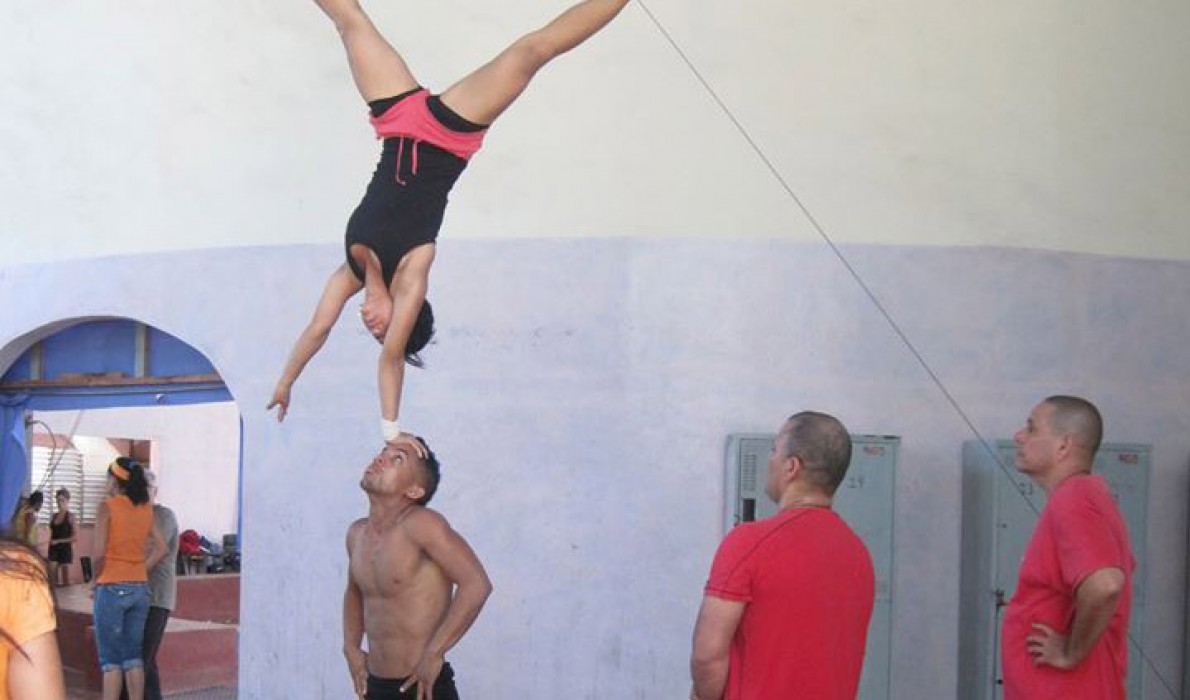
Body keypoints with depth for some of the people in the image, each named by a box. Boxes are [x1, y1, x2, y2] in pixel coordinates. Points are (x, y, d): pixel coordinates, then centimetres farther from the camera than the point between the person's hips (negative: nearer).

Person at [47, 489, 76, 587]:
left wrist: (59, 541, -13)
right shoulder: (54, 516, 10)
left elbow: (75, 537, -9)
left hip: (65, 549, -5)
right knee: (53, 579, -2)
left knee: (66, 581, 1)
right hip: (54, 549, 5)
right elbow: (52, 534, 15)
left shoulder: (70, 516, -5)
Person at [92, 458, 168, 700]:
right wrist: (139, 572, 9)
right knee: (133, 656, 11)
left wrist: (96, 580, 1)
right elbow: (161, 549, 7)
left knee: (111, 659, -1)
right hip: (140, 588, 5)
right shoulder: (146, 510, 7)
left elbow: (99, 553, -14)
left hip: (112, 588, -5)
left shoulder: (108, 507, -9)